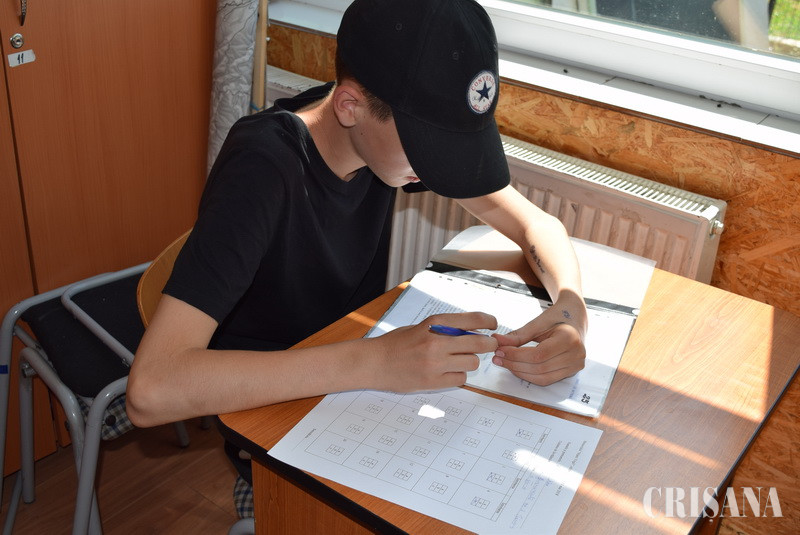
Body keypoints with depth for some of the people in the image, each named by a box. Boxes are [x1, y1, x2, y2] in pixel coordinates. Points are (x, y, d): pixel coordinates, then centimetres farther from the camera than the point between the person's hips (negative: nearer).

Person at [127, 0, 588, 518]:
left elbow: (538, 224, -3)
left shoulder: (400, 129, -12)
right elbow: (151, 389, -39)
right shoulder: (262, 169, -31)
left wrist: (571, 309, -24)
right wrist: (373, 361, -43)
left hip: (363, 371, 6)